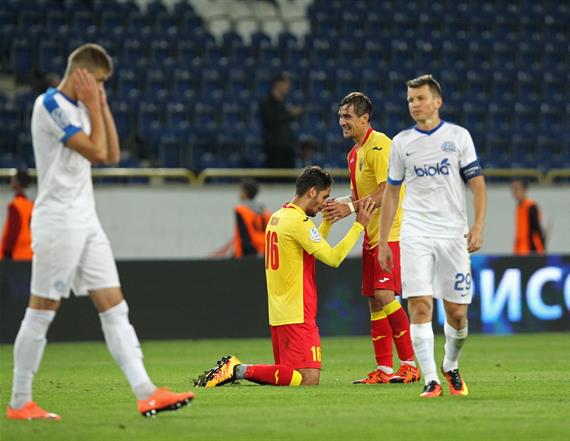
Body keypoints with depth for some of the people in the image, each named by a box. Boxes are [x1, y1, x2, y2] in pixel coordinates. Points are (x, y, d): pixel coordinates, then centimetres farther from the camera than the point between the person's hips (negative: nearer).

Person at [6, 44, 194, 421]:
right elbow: (97, 152, -18)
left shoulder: (79, 108, 16)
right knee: (41, 312, -2)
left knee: (114, 307, 0)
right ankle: (20, 402, 6)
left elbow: (112, 155, 17)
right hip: (58, 223, -9)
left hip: (85, 221, 9)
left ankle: (145, 393, -6)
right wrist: (94, 106, -8)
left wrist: (102, 106, 10)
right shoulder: (52, 104, -13)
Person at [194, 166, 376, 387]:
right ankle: (240, 370, -15)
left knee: (289, 374, 15)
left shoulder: (277, 217, 16)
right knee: (309, 378, -13)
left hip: (278, 315, 10)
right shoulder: (299, 221, -13)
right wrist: (359, 225, -9)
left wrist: (327, 222, 26)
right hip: (297, 315, -10)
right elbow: (333, 258, -14)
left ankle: (234, 368, 4)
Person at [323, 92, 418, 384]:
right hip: (371, 235, 10)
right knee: (374, 301, 7)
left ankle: (410, 364, -11)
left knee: (384, 295, -17)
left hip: (390, 233, -10)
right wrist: (339, 204, 5)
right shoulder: (354, 153, 17)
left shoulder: (379, 145, -13)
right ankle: (383, 369, 9)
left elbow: (387, 192, -21)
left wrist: (350, 208, -23)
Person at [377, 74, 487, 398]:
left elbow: (477, 183, 2)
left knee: (457, 312, 1)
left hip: (453, 234, -1)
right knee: (420, 306, -13)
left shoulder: (458, 136, 4)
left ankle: (451, 367, 27)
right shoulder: (402, 142, 9)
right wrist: (383, 241, 9)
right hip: (415, 235, 1)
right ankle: (431, 380, -13)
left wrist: (478, 226, -12)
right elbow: (391, 192, 14)